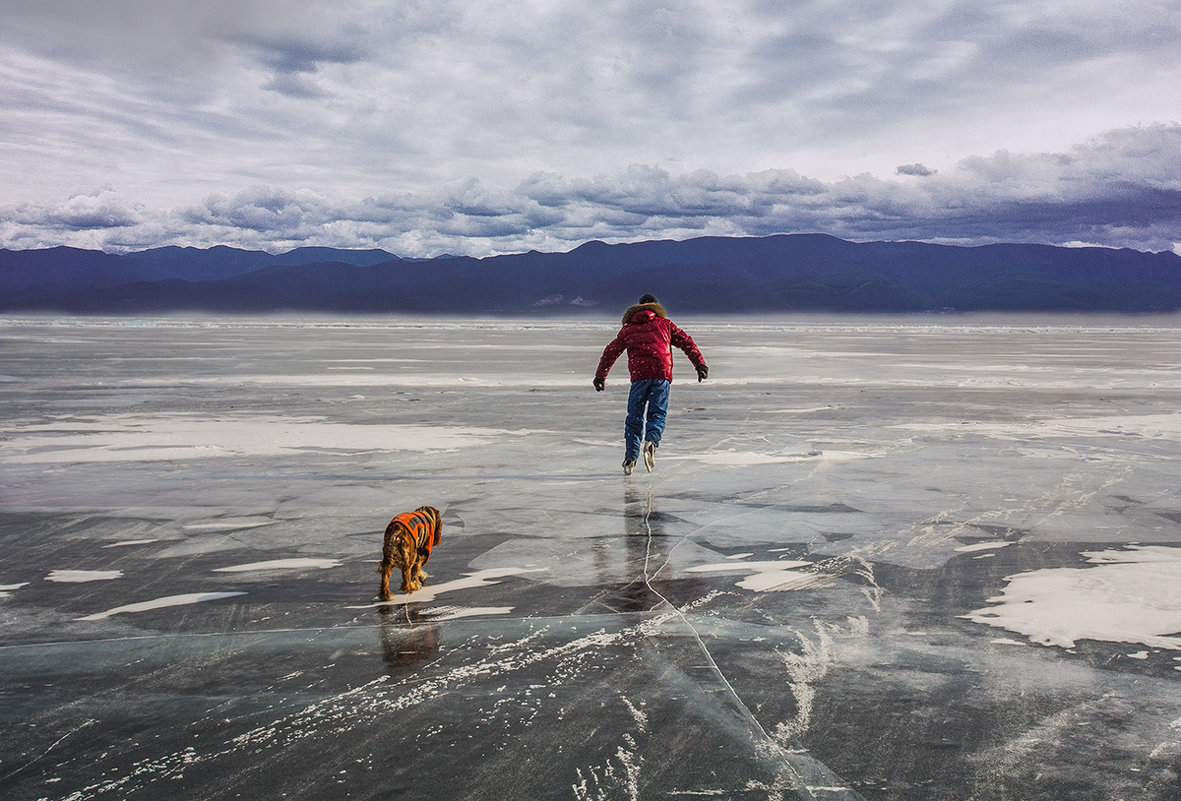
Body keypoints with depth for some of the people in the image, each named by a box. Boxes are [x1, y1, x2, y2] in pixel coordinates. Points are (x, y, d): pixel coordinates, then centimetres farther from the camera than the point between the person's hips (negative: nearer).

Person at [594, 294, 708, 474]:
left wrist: (600, 377, 25)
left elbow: (611, 351, 20)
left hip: (639, 375, 1)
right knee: (657, 414, 3)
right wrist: (700, 364, 11)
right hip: (662, 373, 0)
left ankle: (630, 457, 6)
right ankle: (651, 442, -25)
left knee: (634, 417, 10)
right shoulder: (664, 324, 19)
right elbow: (686, 342, 13)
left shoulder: (628, 328, 21)